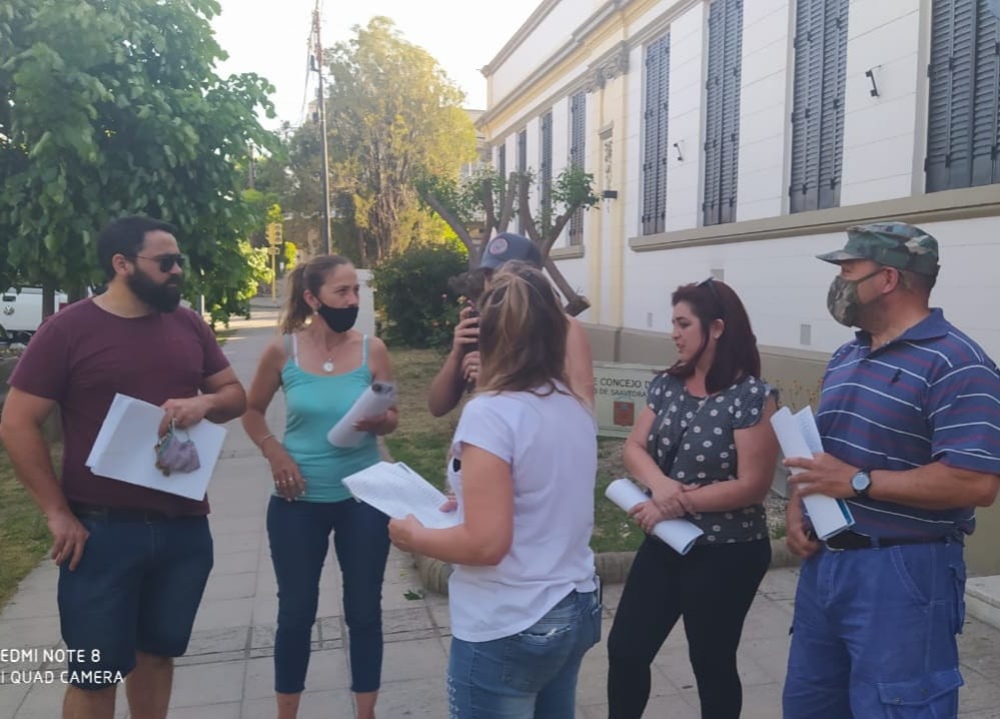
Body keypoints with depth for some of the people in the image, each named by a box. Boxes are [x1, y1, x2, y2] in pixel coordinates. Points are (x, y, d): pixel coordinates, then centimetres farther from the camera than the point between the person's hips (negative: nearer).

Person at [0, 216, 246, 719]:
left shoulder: (189, 325, 5)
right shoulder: (68, 328, -8)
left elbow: (235, 395, 11)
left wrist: (204, 402, -13)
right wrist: (57, 513, -12)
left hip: (185, 526, 4)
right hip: (102, 530, -4)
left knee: (157, 653, 19)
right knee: (94, 673, 8)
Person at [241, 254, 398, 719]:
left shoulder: (372, 350, -6)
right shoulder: (283, 351, -7)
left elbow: (392, 419, 1)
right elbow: (251, 411, 6)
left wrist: (378, 421, -22)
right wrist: (274, 451, -10)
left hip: (362, 498, 1)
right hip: (298, 501, 0)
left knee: (364, 610, 11)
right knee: (296, 611, 13)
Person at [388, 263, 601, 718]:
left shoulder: (490, 413, -20)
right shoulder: (576, 410, 2)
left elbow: (486, 544, -24)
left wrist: (415, 536, -8)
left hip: (508, 631, -7)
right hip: (576, 610, 7)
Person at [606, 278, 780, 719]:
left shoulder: (752, 396, -17)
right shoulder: (666, 385, 1)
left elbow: (752, 485, -20)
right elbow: (633, 448, 0)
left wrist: (677, 504, -20)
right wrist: (659, 483, -22)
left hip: (725, 553, -6)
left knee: (711, 663, 13)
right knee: (625, 649, 11)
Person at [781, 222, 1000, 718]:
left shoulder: (955, 364, -14)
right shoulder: (845, 358, 13)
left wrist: (857, 481, -22)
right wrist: (797, 507, 1)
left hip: (902, 574, -8)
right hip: (823, 562, 9)